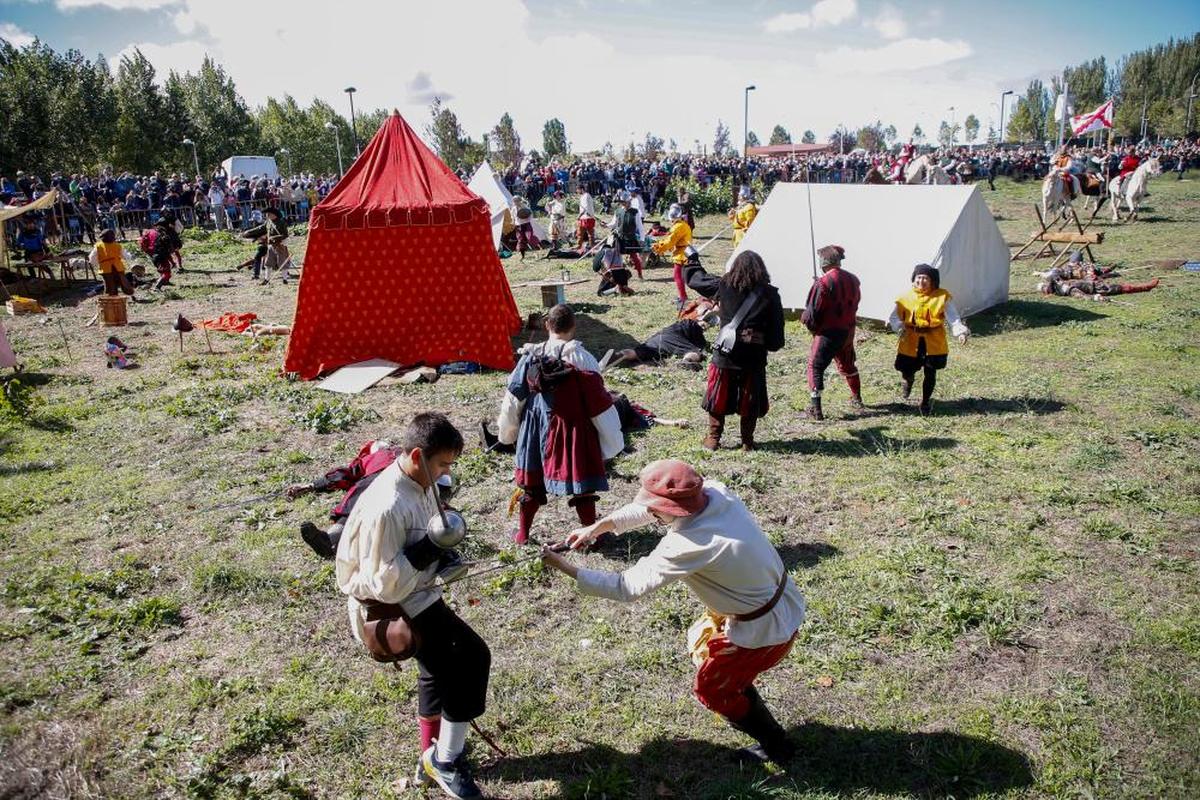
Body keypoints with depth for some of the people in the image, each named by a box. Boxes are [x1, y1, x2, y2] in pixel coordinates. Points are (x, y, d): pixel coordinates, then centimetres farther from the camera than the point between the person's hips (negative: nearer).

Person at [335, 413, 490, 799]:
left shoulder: (420, 483, -2)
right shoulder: (387, 507, -30)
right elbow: (386, 585, -29)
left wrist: (441, 549, -3)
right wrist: (430, 550, -26)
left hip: (417, 595, 10)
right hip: (389, 607, -10)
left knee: (442, 666, 22)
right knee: (471, 658, -15)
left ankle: (433, 756, 44)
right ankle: (445, 760, 2)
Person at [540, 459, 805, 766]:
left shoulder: (687, 547, -35)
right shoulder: (714, 491, -15)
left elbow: (626, 588, -26)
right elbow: (647, 508, 0)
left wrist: (566, 568, -19)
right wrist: (597, 526, -6)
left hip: (765, 627, -8)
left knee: (711, 689, 15)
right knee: (702, 645, 27)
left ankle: (776, 746, 31)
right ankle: (749, 713, 48)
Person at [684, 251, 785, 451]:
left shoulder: (724, 286, -4)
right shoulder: (770, 294, -5)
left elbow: (695, 278, 9)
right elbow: (777, 328, -2)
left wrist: (691, 261, 26)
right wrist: (772, 345, 13)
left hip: (725, 354, 0)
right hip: (755, 359, 0)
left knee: (718, 398, 14)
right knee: (750, 401, 13)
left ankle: (713, 438, 19)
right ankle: (747, 441, 19)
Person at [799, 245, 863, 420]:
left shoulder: (823, 283, -19)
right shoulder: (852, 280, 4)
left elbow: (812, 312, -18)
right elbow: (855, 302, 13)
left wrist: (804, 318, 2)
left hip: (828, 333, -7)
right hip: (848, 331, 7)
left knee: (816, 367, -1)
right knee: (847, 364, 26)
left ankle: (815, 409, -7)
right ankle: (857, 399, 41)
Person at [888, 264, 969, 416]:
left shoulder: (942, 297, -3)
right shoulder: (906, 297, 0)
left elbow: (953, 318, -6)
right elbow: (895, 316, -1)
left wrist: (961, 332, -22)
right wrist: (899, 328, -21)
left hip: (933, 342, -1)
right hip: (911, 342, 1)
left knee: (930, 373, 3)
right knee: (906, 371, 2)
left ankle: (926, 402, 26)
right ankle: (908, 380, 43)